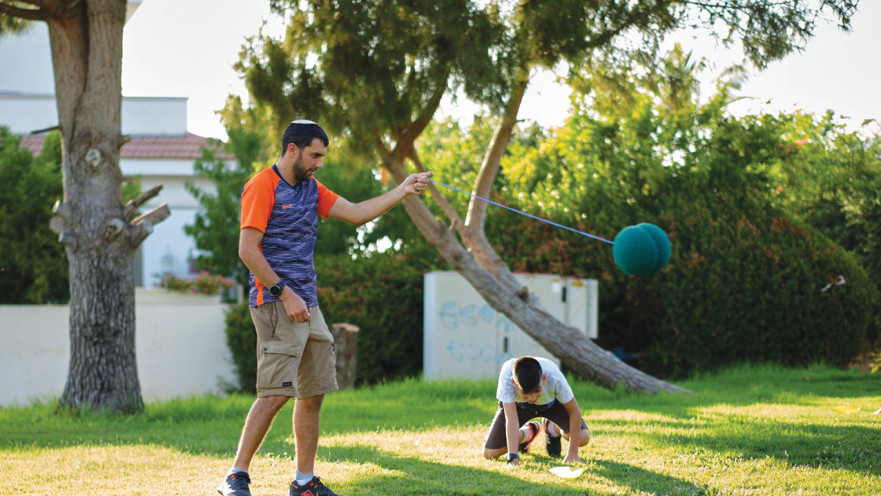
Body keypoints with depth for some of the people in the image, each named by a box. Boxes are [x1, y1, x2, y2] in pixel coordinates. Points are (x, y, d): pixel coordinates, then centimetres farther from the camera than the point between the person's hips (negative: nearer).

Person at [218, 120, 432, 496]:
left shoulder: (310, 188, 17)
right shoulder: (262, 187, -8)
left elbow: (356, 214, 19)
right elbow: (247, 250, -14)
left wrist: (403, 191, 12)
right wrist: (285, 294, -17)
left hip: (308, 307, 9)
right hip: (276, 305, -9)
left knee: (313, 394, 8)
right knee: (275, 393, -15)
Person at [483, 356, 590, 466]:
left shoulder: (555, 378, -42)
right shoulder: (506, 377, -43)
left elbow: (574, 411, -29)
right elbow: (511, 419, -44)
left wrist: (572, 453, -27)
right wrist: (512, 457, -51)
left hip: (551, 402, 0)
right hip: (518, 404, 0)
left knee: (582, 438, -19)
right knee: (489, 453, -11)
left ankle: (553, 429, 16)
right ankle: (527, 433, 19)